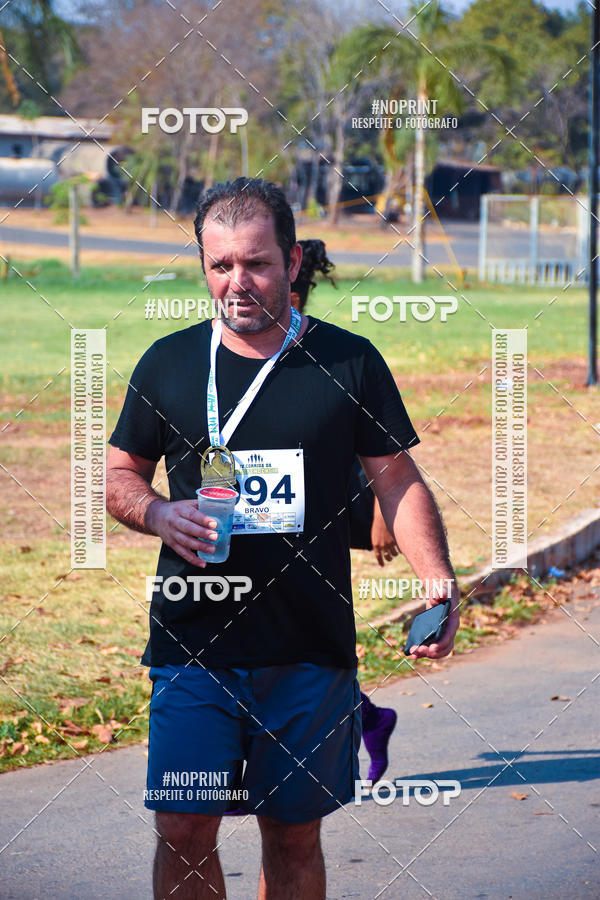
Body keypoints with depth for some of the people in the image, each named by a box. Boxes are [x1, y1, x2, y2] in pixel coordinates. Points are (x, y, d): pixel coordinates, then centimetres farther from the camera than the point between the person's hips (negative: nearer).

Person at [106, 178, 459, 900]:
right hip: (192, 644, 0)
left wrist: (438, 584, -9)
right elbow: (119, 475, 14)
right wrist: (158, 514, -9)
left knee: (294, 837, 7)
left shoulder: (350, 362, 3)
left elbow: (398, 480, 6)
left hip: (312, 651, 0)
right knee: (183, 831, -6)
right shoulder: (168, 363, 5)